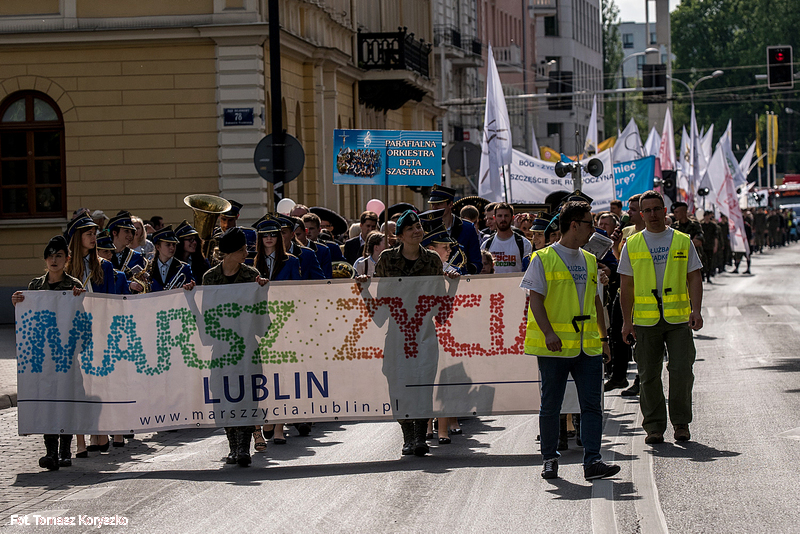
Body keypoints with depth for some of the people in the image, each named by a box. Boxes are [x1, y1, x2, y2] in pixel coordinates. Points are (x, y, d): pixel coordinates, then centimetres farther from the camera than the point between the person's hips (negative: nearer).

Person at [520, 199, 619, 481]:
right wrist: (548, 332, -19)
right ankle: (550, 459, 15)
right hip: (554, 347, -5)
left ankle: (592, 460, -8)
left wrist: (603, 337, 19)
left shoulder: (590, 261, 16)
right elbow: (535, 299, -7)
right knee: (551, 406, 3)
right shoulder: (543, 259, -2)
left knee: (592, 405, -5)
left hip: (587, 346, 5)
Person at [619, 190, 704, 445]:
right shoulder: (632, 245, 7)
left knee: (681, 371, -7)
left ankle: (681, 423, 8)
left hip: (678, 319, 0)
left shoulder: (683, 241, 7)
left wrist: (696, 310, -9)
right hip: (645, 320, 1)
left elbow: (694, 278, 5)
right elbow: (626, 286, 7)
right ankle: (654, 426, 11)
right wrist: (627, 321, 1)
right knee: (648, 376, 2)